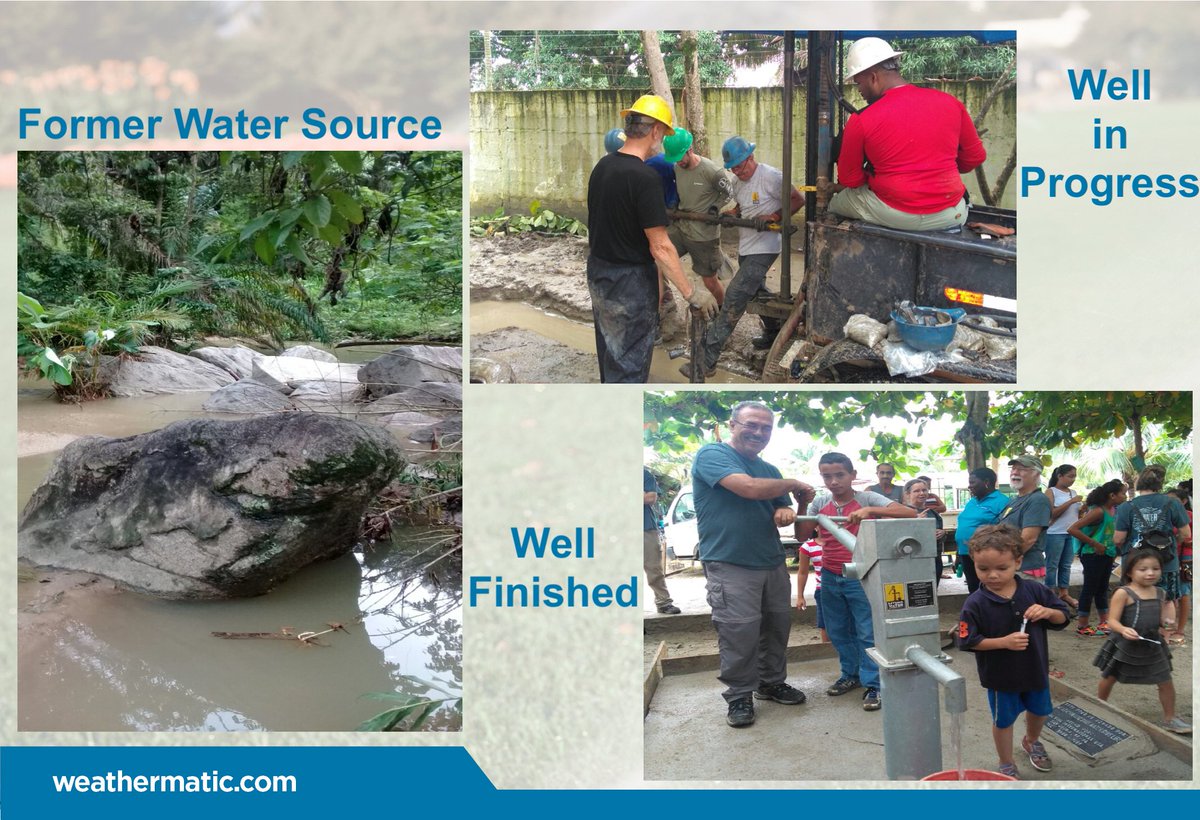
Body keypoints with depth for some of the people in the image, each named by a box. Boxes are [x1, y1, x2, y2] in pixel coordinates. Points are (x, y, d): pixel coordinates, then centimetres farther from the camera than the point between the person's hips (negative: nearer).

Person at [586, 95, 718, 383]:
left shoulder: (602, 166, 2)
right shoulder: (644, 177, -23)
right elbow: (660, 248, -22)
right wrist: (691, 293, -16)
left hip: (597, 273, 8)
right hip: (630, 282, -8)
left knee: (609, 352, 22)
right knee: (629, 362, 1)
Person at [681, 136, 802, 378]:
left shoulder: (770, 176, -15)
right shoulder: (738, 183, 10)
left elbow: (797, 201, -12)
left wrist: (772, 217, -23)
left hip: (763, 248, -9)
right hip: (745, 248, 9)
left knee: (734, 299, -15)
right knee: (757, 291, 24)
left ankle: (707, 360, -18)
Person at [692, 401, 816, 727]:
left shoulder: (770, 470, 18)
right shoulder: (712, 455, -7)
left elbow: (783, 510, 20)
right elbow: (749, 488, -21)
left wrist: (785, 513, -7)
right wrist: (795, 485, -7)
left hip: (772, 562, 7)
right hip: (730, 563, -7)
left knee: (777, 626, 11)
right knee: (740, 632, -9)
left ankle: (771, 683, 28)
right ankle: (739, 697, 4)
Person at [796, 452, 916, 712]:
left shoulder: (867, 499, -11)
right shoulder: (820, 503, 2)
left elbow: (909, 514, -22)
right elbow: (802, 536, 3)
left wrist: (869, 511, -34)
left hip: (860, 577, -5)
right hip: (830, 578, 5)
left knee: (867, 633, -3)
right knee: (838, 631, 15)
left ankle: (872, 685, 5)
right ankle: (850, 674, 32)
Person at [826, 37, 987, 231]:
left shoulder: (860, 121, -10)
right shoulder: (950, 103, -1)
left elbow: (849, 180, 1)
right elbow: (976, 157, 10)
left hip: (893, 216, -4)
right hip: (951, 215, 4)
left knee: (835, 202, 23)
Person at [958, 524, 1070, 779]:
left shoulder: (1034, 591, -11)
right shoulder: (975, 604, -22)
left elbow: (1062, 617, -1)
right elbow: (968, 641, -20)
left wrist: (1047, 612, -23)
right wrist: (1004, 642, -28)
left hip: (1035, 669, 4)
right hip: (1001, 675, -4)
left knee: (1039, 711, 25)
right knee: (1003, 720, 14)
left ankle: (1031, 741, 56)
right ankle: (1007, 765, 36)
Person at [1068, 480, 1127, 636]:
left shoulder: (1113, 510, 5)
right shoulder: (1098, 511, -20)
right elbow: (1073, 529, -25)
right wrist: (1095, 544, -22)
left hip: (1107, 554, 8)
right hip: (1093, 555, -8)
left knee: (1102, 588, 17)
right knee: (1090, 588, 0)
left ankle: (1104, 622, 28)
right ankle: (1082, 626, 9)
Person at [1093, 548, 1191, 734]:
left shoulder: (1160, 593, 0)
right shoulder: (1123, 593, -19)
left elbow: (1162, 621, 10)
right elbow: (1113, 620, -20)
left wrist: (1167, 626, -13)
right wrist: (1123, 630, -40)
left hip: (1152, 646, 4)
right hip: (1124, 646, -4)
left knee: (1166, 682, 5)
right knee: (1109, 678, 14)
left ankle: (1169, 719, 21)